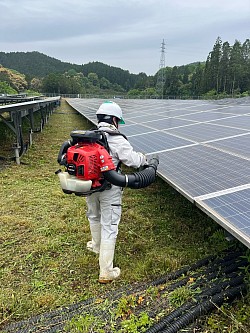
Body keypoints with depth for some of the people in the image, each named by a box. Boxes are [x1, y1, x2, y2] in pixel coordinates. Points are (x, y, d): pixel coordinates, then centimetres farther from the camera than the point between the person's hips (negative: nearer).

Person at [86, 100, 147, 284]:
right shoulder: (117, 140, -16)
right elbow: (133, 160, -18)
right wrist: (144, 158, 3)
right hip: (109, 189, -6)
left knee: (94, 216, 29)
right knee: (109, 227, 3)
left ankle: (97, 245, 56)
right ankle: (106, 272, 11)